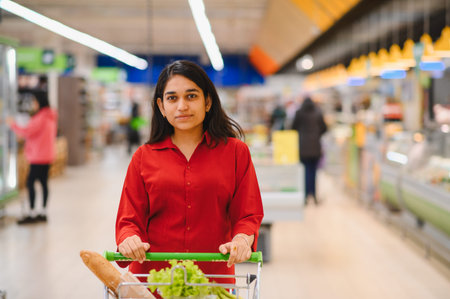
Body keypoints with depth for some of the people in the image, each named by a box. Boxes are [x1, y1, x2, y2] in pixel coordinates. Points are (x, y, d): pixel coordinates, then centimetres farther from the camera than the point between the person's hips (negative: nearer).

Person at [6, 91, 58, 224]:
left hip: (38, 157, -10)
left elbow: (26, 132, -21)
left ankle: (32, 214, -6)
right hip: (47, 155, 10)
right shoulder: (50, 117, 14)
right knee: (43, 182, 11)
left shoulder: (40, 118, -17)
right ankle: (43, 212, 15)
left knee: (30, 182, -7)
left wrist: (12, 124, -8)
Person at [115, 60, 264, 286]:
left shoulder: (235, 152, 7)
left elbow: (248, 214, 5)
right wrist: (129, 239, -15)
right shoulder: (144, 157, 8)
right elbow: (130, 219, 7)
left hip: (214, 276, -1)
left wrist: (241, 239, -16)